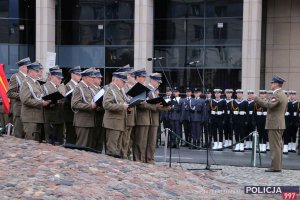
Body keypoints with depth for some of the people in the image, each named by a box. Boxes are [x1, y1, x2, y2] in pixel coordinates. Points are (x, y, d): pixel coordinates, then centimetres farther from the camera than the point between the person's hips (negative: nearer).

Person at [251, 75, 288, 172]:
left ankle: (275, 167, -7)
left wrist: (256, 98, -25)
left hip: (274, 124, -10)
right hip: (280, 124, 10)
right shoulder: (283, 95, 16)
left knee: (275, 146, -8)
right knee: (278, 146, 13)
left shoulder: (276, 95, -16)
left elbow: (269, 105, -32)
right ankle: (278, 166, 17)